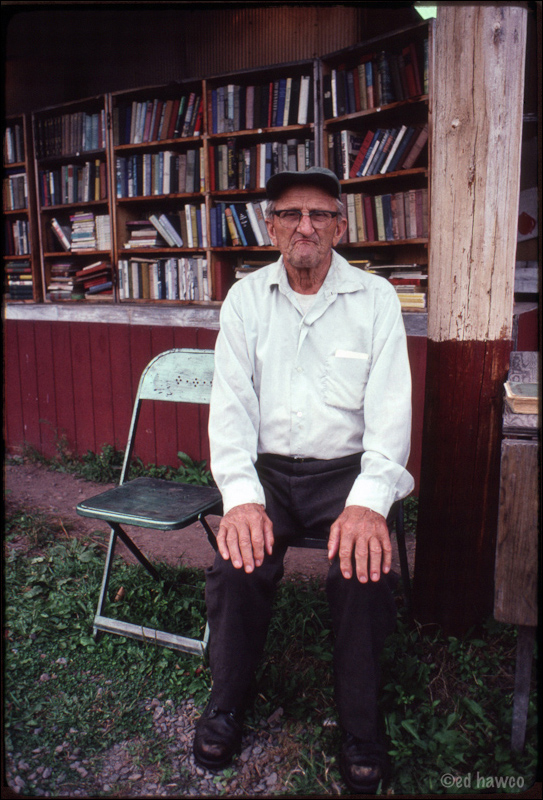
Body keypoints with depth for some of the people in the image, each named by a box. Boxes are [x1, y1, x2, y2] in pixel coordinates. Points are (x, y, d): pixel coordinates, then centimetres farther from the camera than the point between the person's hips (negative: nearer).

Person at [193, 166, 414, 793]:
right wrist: (241, 498, -19)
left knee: (363, 567, -25)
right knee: (237, 565, -22)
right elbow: (230, 403, -4)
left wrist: (369, 502, -24)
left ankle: (359, 721, 3)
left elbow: (390, 408, -8)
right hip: (267, 467, 1)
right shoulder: (245, 299, 4)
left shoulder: (376, 298, 0)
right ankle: (227, 701, 8)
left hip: (348, 467, -1)